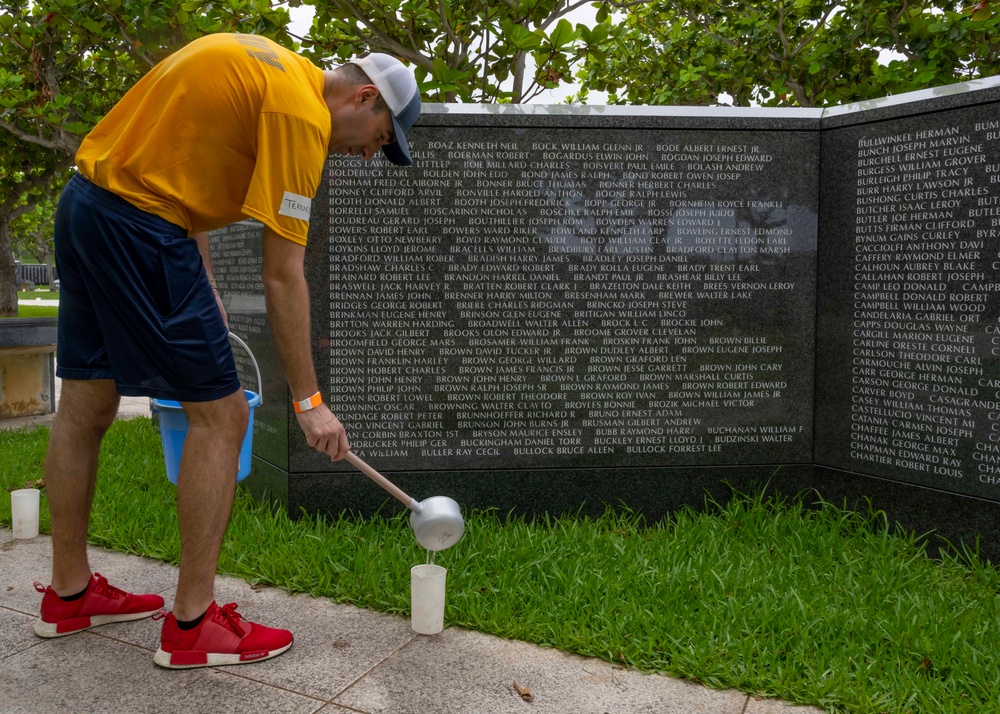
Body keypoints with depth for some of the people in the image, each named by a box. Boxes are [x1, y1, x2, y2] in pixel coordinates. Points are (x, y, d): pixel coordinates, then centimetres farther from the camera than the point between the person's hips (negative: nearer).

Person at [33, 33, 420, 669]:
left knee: (84, 407, 16)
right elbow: (283, 277, -16)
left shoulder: (266, 66, 15)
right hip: (140, 227, -10)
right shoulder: (303, 113, -13)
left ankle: (69, 594, 31)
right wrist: (309, 400, -10)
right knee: (220, 414, -4)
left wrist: (203, 285, 13)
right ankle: (192, 625, 4)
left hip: (83, 204, 11)